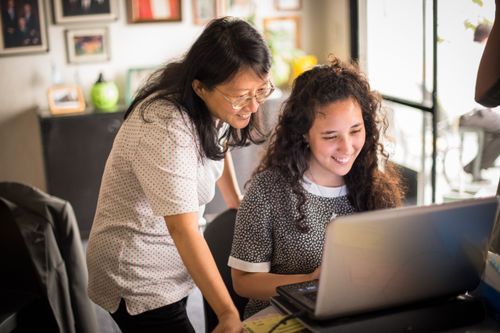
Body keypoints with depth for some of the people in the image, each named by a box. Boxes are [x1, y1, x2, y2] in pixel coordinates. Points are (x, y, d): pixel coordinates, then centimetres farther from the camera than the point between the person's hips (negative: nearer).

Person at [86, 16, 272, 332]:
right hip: (138, 279, -8)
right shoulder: (166, 130, -32)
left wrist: (236, 201, 17)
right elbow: (183, 229, -36)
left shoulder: (218, 104, -5)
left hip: (174, 262, 8)